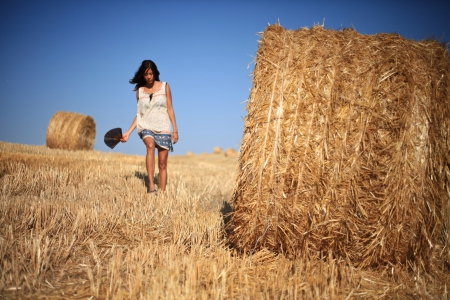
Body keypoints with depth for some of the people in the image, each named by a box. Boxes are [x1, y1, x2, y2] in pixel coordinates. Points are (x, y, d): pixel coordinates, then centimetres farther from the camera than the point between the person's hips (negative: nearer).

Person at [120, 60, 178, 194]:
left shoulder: (164, 86, 3)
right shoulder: (139, 91, 8)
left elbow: (170, 109, 5)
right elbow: (139, 114, 11)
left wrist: (175, 130, 1)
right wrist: (128, 132, 4)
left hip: (163, 129, 0)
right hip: (147, 127, 0)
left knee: (162, 164, 0)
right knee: (150, 145, -33)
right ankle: (151, 185, -36)